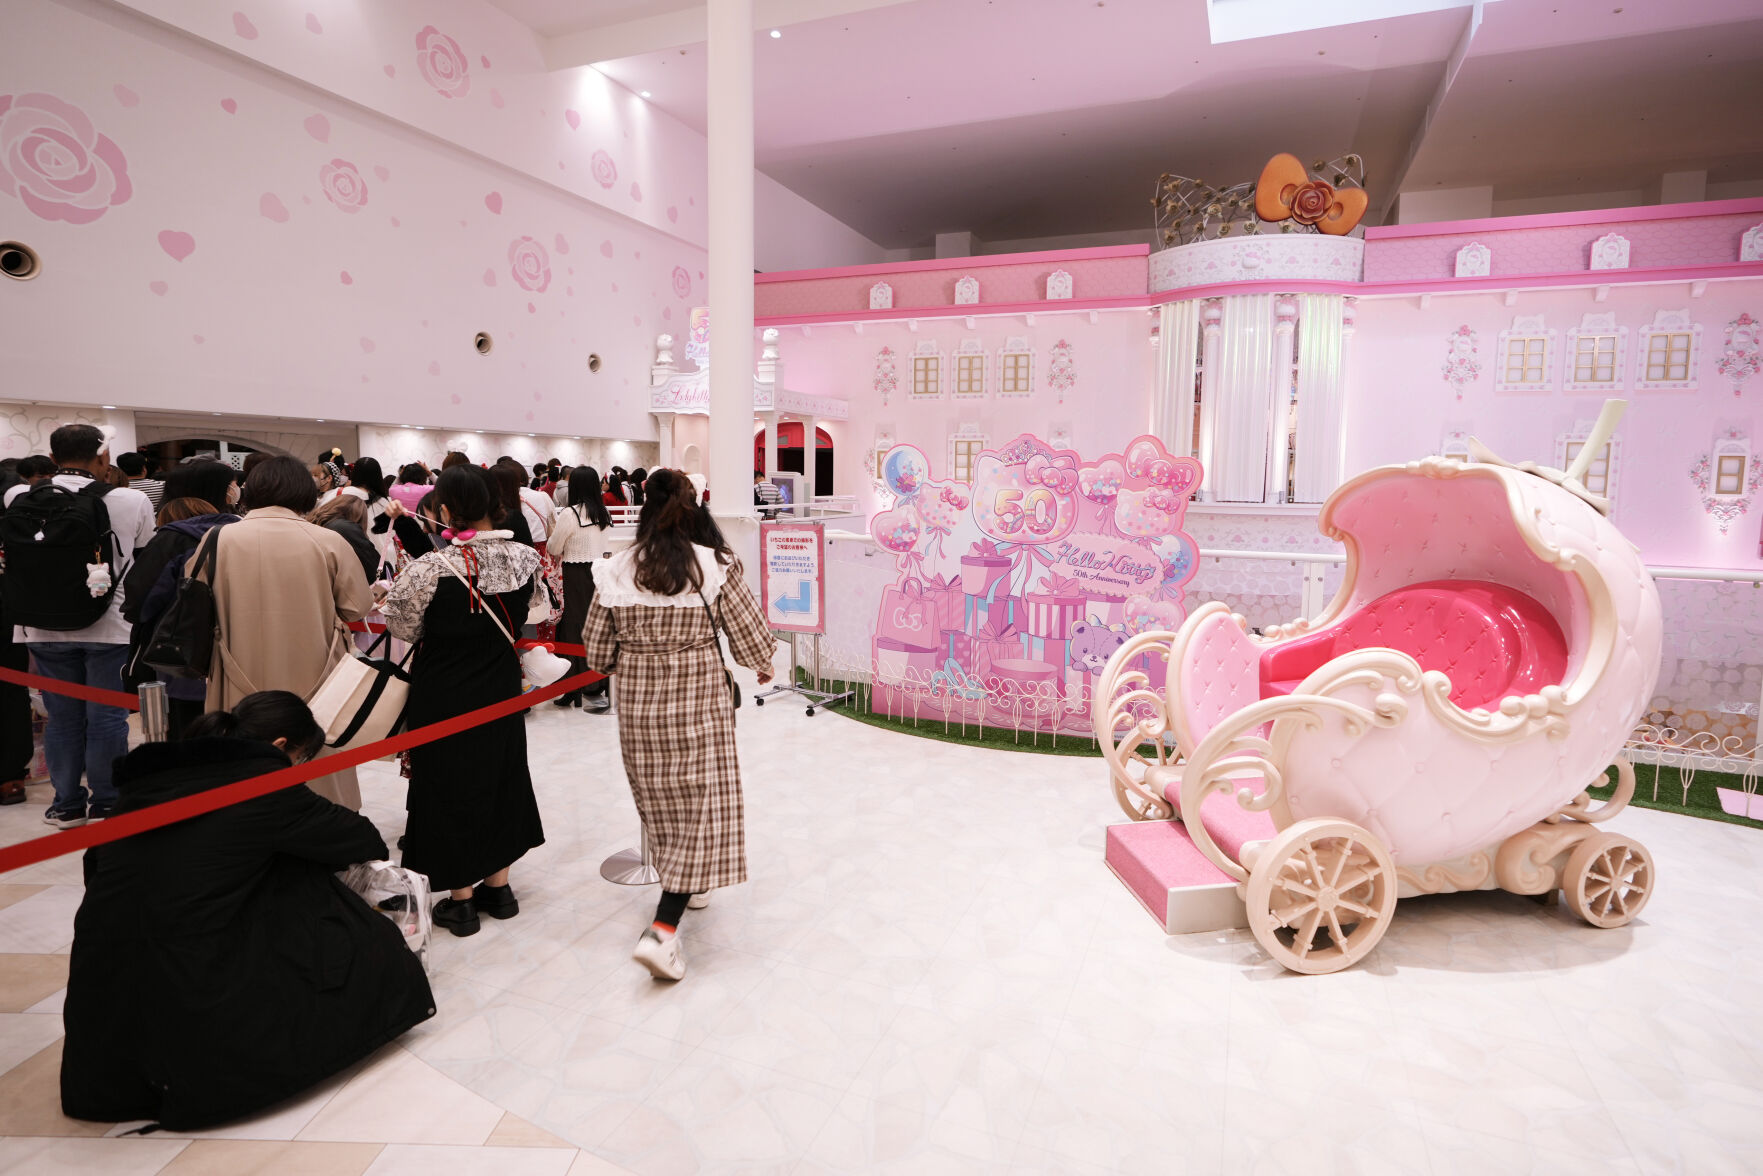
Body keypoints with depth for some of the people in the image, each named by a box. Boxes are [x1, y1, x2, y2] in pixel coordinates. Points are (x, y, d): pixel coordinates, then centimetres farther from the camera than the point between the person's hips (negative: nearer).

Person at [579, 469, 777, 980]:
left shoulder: (614, 571, -4)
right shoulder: (715, 567, -12)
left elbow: (597, 654, 2)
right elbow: (749, 636, -5)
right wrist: (763, 665, 17)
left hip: (637, 707, 4)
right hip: (698, 704, -4)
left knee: (661, 804, 21)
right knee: (701, 810, 4)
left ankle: (681, 885, 43)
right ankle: (662, 929, -4)